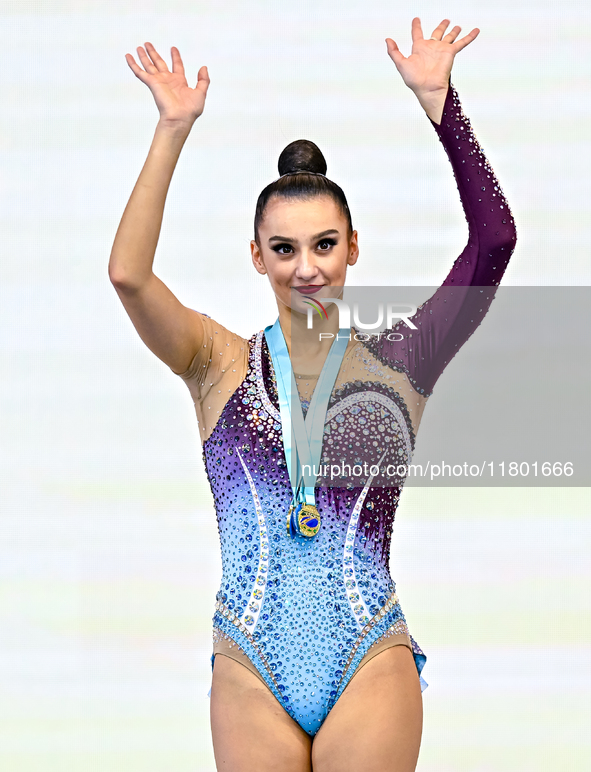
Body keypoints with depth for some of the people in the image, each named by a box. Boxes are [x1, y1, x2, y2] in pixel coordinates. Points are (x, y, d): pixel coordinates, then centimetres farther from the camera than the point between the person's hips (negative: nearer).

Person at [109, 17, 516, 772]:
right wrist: (173, 130, -12)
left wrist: (437, 99, -8)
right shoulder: (223, 364, 6)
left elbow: (493, 240, -5)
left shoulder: (396, 363, 5)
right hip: (250, 674, 0)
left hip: (371, 670, 0)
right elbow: (127, 273, -10)